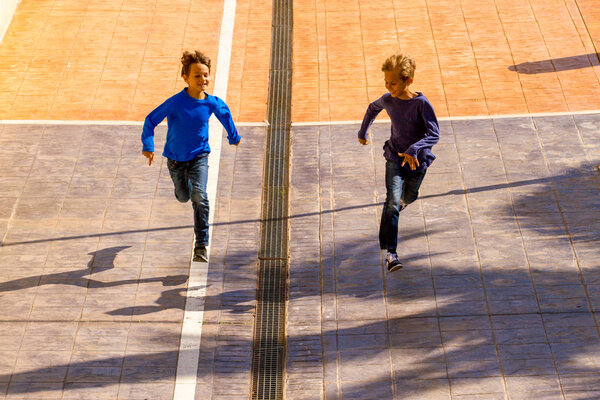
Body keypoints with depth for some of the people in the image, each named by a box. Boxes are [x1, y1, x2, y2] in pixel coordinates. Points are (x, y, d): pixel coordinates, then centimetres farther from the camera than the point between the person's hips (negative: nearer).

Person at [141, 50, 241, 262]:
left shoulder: (212, 103, -13)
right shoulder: (175, 102, -21)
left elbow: (225, 113, 11)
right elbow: (151, 120, -13)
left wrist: (233, 136, 23)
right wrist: (148, 146, -23)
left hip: (199, 156, 0)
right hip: (176, 158, 0)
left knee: (199, 196, -20)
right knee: (184, 197, 20)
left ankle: (201, 246, -16)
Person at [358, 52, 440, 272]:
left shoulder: (421, 103, -21)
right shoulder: (388, 100, -9)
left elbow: (434, 134, -28)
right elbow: (373, 108, 16)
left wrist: (414, 149, -44)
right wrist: (363, 132, 27)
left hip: (417, 161, -1)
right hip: (395, 157, 1)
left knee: (409, 197, 25)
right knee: (392, 202, -18)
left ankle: (402, 201, 65)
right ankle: (390, 252, -21)